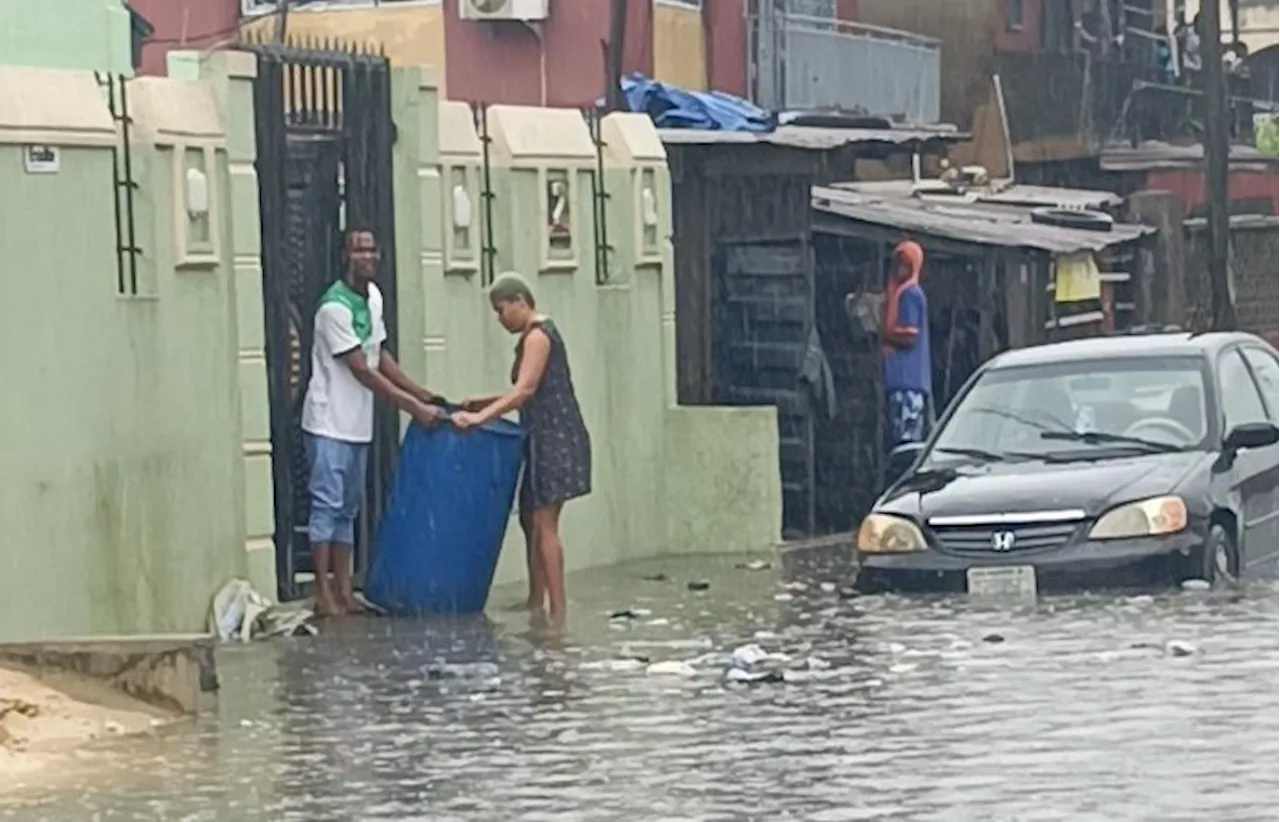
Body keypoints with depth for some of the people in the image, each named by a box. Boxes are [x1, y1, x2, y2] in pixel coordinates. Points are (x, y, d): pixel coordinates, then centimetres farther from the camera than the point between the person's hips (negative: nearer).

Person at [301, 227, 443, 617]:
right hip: (329, 424, -8)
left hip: (357, 424, 8)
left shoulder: (373, 296, 8)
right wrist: (413, 407, -21)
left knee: (347, 509, 10)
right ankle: (323, 593, -6)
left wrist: (422, 394, 12)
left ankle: (344, 591, 13)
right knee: (327, 504, -7)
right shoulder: (334, 307, -19)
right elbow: (362, 371, -20)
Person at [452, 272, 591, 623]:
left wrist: (481, 417, -29)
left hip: (556, 438, -10)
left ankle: (558, 611, -13)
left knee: (544, 525, -11)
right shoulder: (533, 336, 18)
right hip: (544, 440, 10)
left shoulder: (538, 336, -13)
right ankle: (536, 604, 19)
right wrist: (485, 404, 10)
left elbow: (525, 390, -24)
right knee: (531, 520, 13)